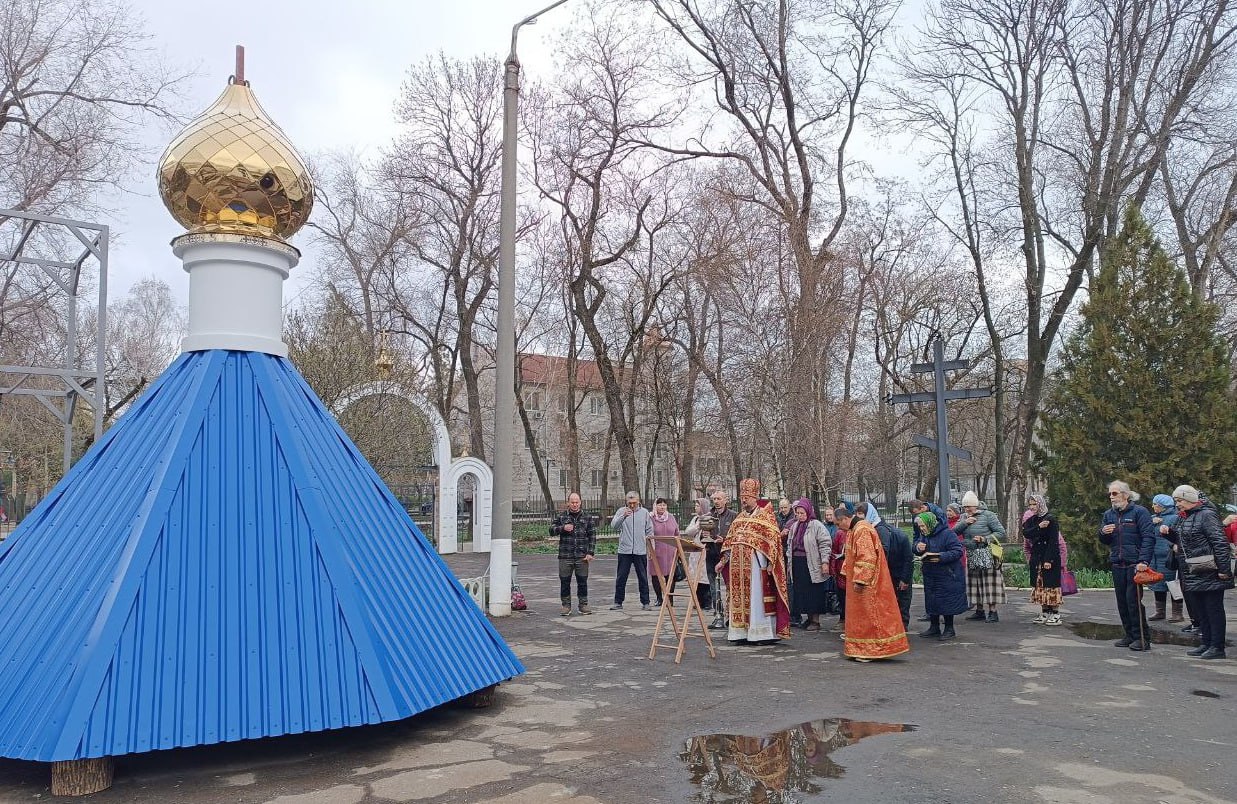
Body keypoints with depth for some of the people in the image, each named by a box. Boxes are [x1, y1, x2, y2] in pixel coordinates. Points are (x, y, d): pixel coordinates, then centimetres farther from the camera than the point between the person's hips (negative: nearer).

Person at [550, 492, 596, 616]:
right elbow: (551, 530, 3)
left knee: (582, 581, 5)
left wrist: (590, 553, -2)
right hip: (565, 556, 0)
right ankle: (566, 606, 15)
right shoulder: (561, 517, 7)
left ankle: (583, 605, 16)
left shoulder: (587, 517, 8)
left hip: (582, 556, 0)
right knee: (565, 582, 4)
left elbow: (592, 536, 7)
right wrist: (563, 528, -15)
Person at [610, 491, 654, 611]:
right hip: (624, 550, -1)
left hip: (641, 551, 1)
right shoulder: (621, 511, 1)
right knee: (621, 578, 2)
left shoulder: (645, 512, 6)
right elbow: (614, 525, -14)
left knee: (643, 578, 6)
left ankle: (645, 602, 13)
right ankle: (618, 602, 10)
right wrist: (623, 516, -30)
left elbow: (650, 531, 11)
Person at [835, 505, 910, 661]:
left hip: (867, 584, -10)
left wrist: (859, 580, -25)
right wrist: (846, 574, 16)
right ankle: (860, 650, 23)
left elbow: (866, 558, -26)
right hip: (857, 580, 10)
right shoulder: (854, 529, 12)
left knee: (869, 615, -2)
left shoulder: (862, 530, -21)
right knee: (860, 614, 15)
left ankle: (869, 650, 5)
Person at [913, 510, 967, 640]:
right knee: (931, 601, 12)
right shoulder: (923, 535, 7)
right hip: (930, 575, 7)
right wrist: (917, 547, -8)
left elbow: (958, 551, -20)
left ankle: (949, 629, 13)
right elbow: (916, 548, 17)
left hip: (947, 575, -7)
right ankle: (934, 628, 25)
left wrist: (941, 557, -30)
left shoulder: (947, 534, -17)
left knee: (946, 602, 0)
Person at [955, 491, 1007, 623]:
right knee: (975, 583, 9)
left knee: (989, 582, -6)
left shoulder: (988, 515, -6)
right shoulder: (964, 517, 13)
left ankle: (993, 612, -1)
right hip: (971, 556, 6)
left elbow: (1001, 532, -6)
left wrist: (985, 539, -15)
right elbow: (954, 532, 4)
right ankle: (979, 611, 19)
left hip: (986, 555, -6)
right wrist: (964, 523, -9)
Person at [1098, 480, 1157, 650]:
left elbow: (1148, 537, -11)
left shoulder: (1139, 512, -5)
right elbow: (1104, 541, 20)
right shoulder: (1108, 515, 14)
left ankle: (1141, 638, -1)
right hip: (1117, 564, 6)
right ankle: (1130, 635, 18)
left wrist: (1143, 561, -20)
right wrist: (1103, 532, -4)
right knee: (1122, 601, 9)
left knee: (1133, 600, -9)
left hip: (1135, 564, -6)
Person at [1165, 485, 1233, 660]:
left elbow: (1220, 542, -18)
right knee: (1199, 611, 14)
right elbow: (1178, 538, 29)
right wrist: (1167, 531, 6)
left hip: (1209, 573, -9)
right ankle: (1205, 644, 21)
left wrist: (1224, 568, -22)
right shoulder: (1183, 518, 15)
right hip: (1192, 575, 9)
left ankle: (1217, 647, 3)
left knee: (1214, 609, -2)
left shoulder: (1206, 515, -13)